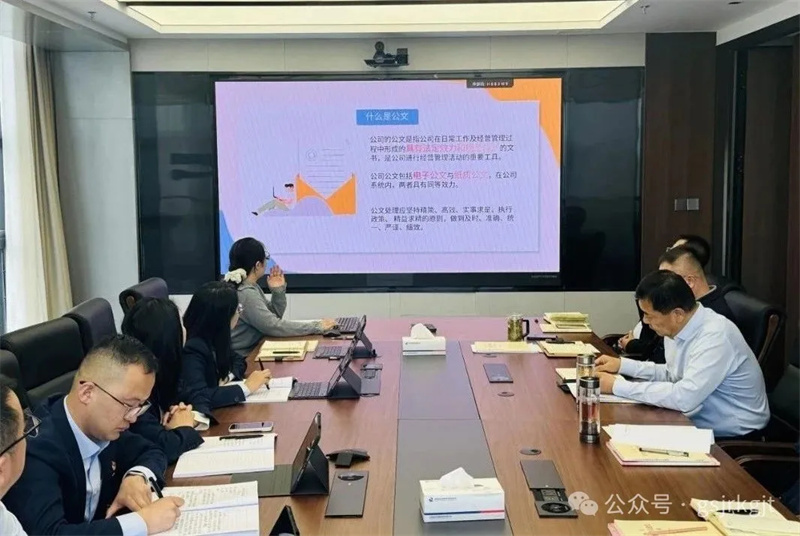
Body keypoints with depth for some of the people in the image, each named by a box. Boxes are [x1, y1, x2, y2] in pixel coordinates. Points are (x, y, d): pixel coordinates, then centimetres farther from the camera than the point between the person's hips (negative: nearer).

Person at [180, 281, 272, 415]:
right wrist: (246, 387, -26)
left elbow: (238, 361, 17)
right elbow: (197, 397, -33)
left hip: (213, 411, 7)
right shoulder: (193, 350, -22)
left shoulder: (213, 339, 1)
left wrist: (229, 376, -5)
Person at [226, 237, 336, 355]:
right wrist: (317, 326, -20)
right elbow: (274, 326, -24)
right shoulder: (245, 294, -21)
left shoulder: (251, 287, 7)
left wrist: (278, 291, -2)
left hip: (253, 350, 8)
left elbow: (273, 316, 14)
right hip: (244, 359, -8)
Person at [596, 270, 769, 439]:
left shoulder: (715, 337, -27)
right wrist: (623, 365, 5)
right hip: (700, 424, 7)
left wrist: (618, 386, -26)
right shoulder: (679, 327, -2)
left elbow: (684, 398, -33)